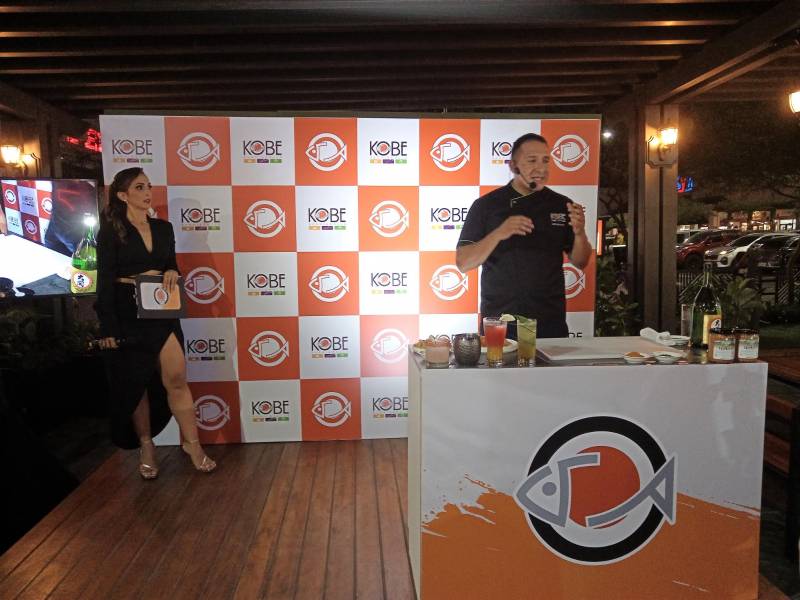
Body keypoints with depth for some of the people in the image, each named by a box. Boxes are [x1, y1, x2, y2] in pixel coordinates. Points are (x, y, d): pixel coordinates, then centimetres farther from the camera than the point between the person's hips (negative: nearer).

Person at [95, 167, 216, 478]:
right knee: (136, 384, 7)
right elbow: (105, 281, -8)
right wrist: (108, 327, -14)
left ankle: (191, 443, 8)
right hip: (127, 315, -3)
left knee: (177, 378, -2)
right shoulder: (111, 232, -5)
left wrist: (172, 272, -7)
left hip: (162, 313, 3)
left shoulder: (163, 227, 9)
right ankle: (145, 447, 22)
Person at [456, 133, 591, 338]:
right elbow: (463, 263, -7)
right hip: (499, 321, -2)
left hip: (550, 322, 2)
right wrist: (499, 234, -22)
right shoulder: (486, 205, -3)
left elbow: (580, 263, 8)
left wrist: (579, 233, -13)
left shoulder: (561, 205, 4)